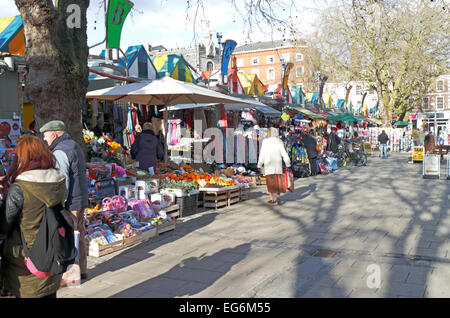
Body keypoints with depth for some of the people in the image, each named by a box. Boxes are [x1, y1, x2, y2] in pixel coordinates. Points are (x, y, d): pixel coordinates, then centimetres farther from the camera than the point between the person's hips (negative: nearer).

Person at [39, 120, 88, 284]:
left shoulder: (60, 152, -16)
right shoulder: (74, 145, 16)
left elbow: (62, 182, -21)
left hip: (69, 203, -10)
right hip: (80, 200, 10)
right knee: (78, 236, 16)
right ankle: (81, 270, 25)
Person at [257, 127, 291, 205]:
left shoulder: (265, 142, -7)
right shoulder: (279, 142, -2)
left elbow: (262, 154, -5)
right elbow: (284, 154, -2)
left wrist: (259, 165, 3)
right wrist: (288, 163, 7)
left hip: (268, 164, -1)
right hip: (278, 164, 1)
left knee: (270, 181, 10)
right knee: (278, 180, 8)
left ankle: (271, 198, 13)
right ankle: (278, 196, -11)